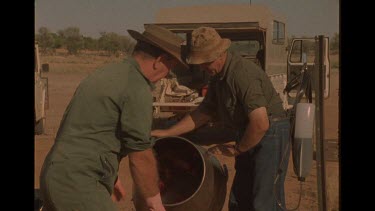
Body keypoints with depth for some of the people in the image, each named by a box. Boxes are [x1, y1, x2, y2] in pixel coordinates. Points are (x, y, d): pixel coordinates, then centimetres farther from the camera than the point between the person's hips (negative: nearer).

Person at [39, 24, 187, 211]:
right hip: (79, 185, -10)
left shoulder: (104, 75, 16)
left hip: (55, 175, 10)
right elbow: (140, 158, -11)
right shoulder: (137, 89, -13)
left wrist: (110, 177, 32)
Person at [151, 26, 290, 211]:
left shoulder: (243, 74, -24)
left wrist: (238, 149, -13)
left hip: (271, 133, -10)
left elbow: (261, 124, -29)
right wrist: (168, 132, 11)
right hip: (250, 136, 10)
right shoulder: (218, 77, 7)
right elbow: (203, 113, 16)